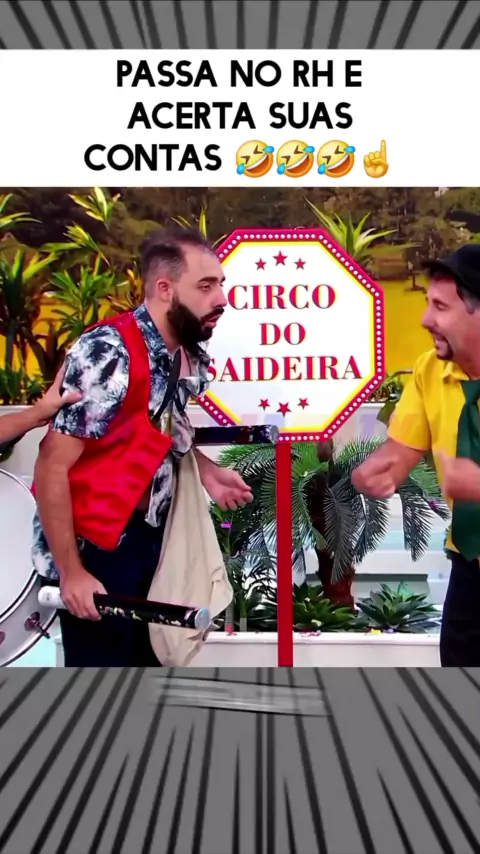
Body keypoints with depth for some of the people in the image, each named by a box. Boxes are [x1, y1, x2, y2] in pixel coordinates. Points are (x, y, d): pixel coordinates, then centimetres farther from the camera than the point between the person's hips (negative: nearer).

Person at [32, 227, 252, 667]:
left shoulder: (191, 356, 1)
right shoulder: (109, 355, -23)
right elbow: (51, 467, -22)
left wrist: (207, 471, 1)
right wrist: (70, 572, -19)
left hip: (151, 536, 8)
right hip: (95, 547, -8)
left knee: (147, 653, 16)